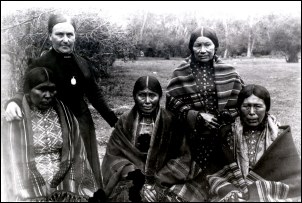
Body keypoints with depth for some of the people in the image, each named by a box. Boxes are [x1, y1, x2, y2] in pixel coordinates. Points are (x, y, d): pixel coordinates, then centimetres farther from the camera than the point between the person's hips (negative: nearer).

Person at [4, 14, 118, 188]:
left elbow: (95, 95, 11)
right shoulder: (41, 65, -10)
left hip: (84, 123, 5)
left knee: (91, 171, 15)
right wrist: (14, 102, -34)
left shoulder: (83, 64, 4)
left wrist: (115, 121, 10)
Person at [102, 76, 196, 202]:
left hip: (163, 183, -1)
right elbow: (113, 155, 2)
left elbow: (182, 158, -2)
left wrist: (157, 180, -13)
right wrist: (133, 173, -15)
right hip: (130, 182, 1)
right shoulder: (125, 122, 3)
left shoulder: (170, 122, -2)